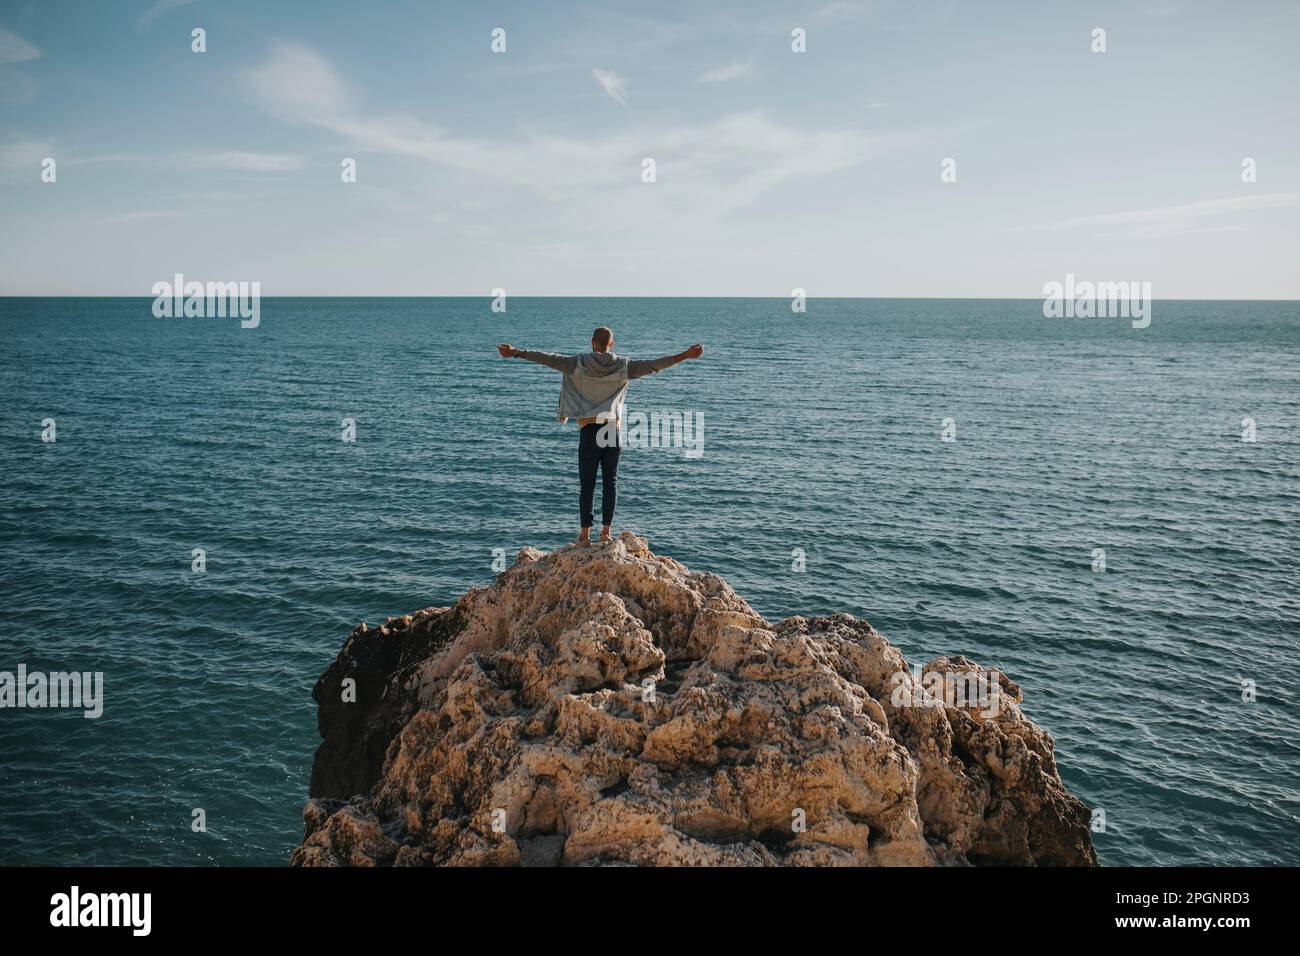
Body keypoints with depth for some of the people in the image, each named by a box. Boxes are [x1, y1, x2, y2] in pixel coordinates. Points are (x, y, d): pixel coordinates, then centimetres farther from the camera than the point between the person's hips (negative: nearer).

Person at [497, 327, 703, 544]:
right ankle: (605, 531, 6)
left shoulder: (578, 363, -1)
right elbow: (654, 365, 1)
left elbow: (549, 358, -3)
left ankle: (585, 534, 4)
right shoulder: (623, 365, 2)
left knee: (587, 484, 3)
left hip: (589, 430, -1)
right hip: (613, 429, 1)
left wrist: (516, 353, 2)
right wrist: (686, 355, 5)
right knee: (610, 482, 8)